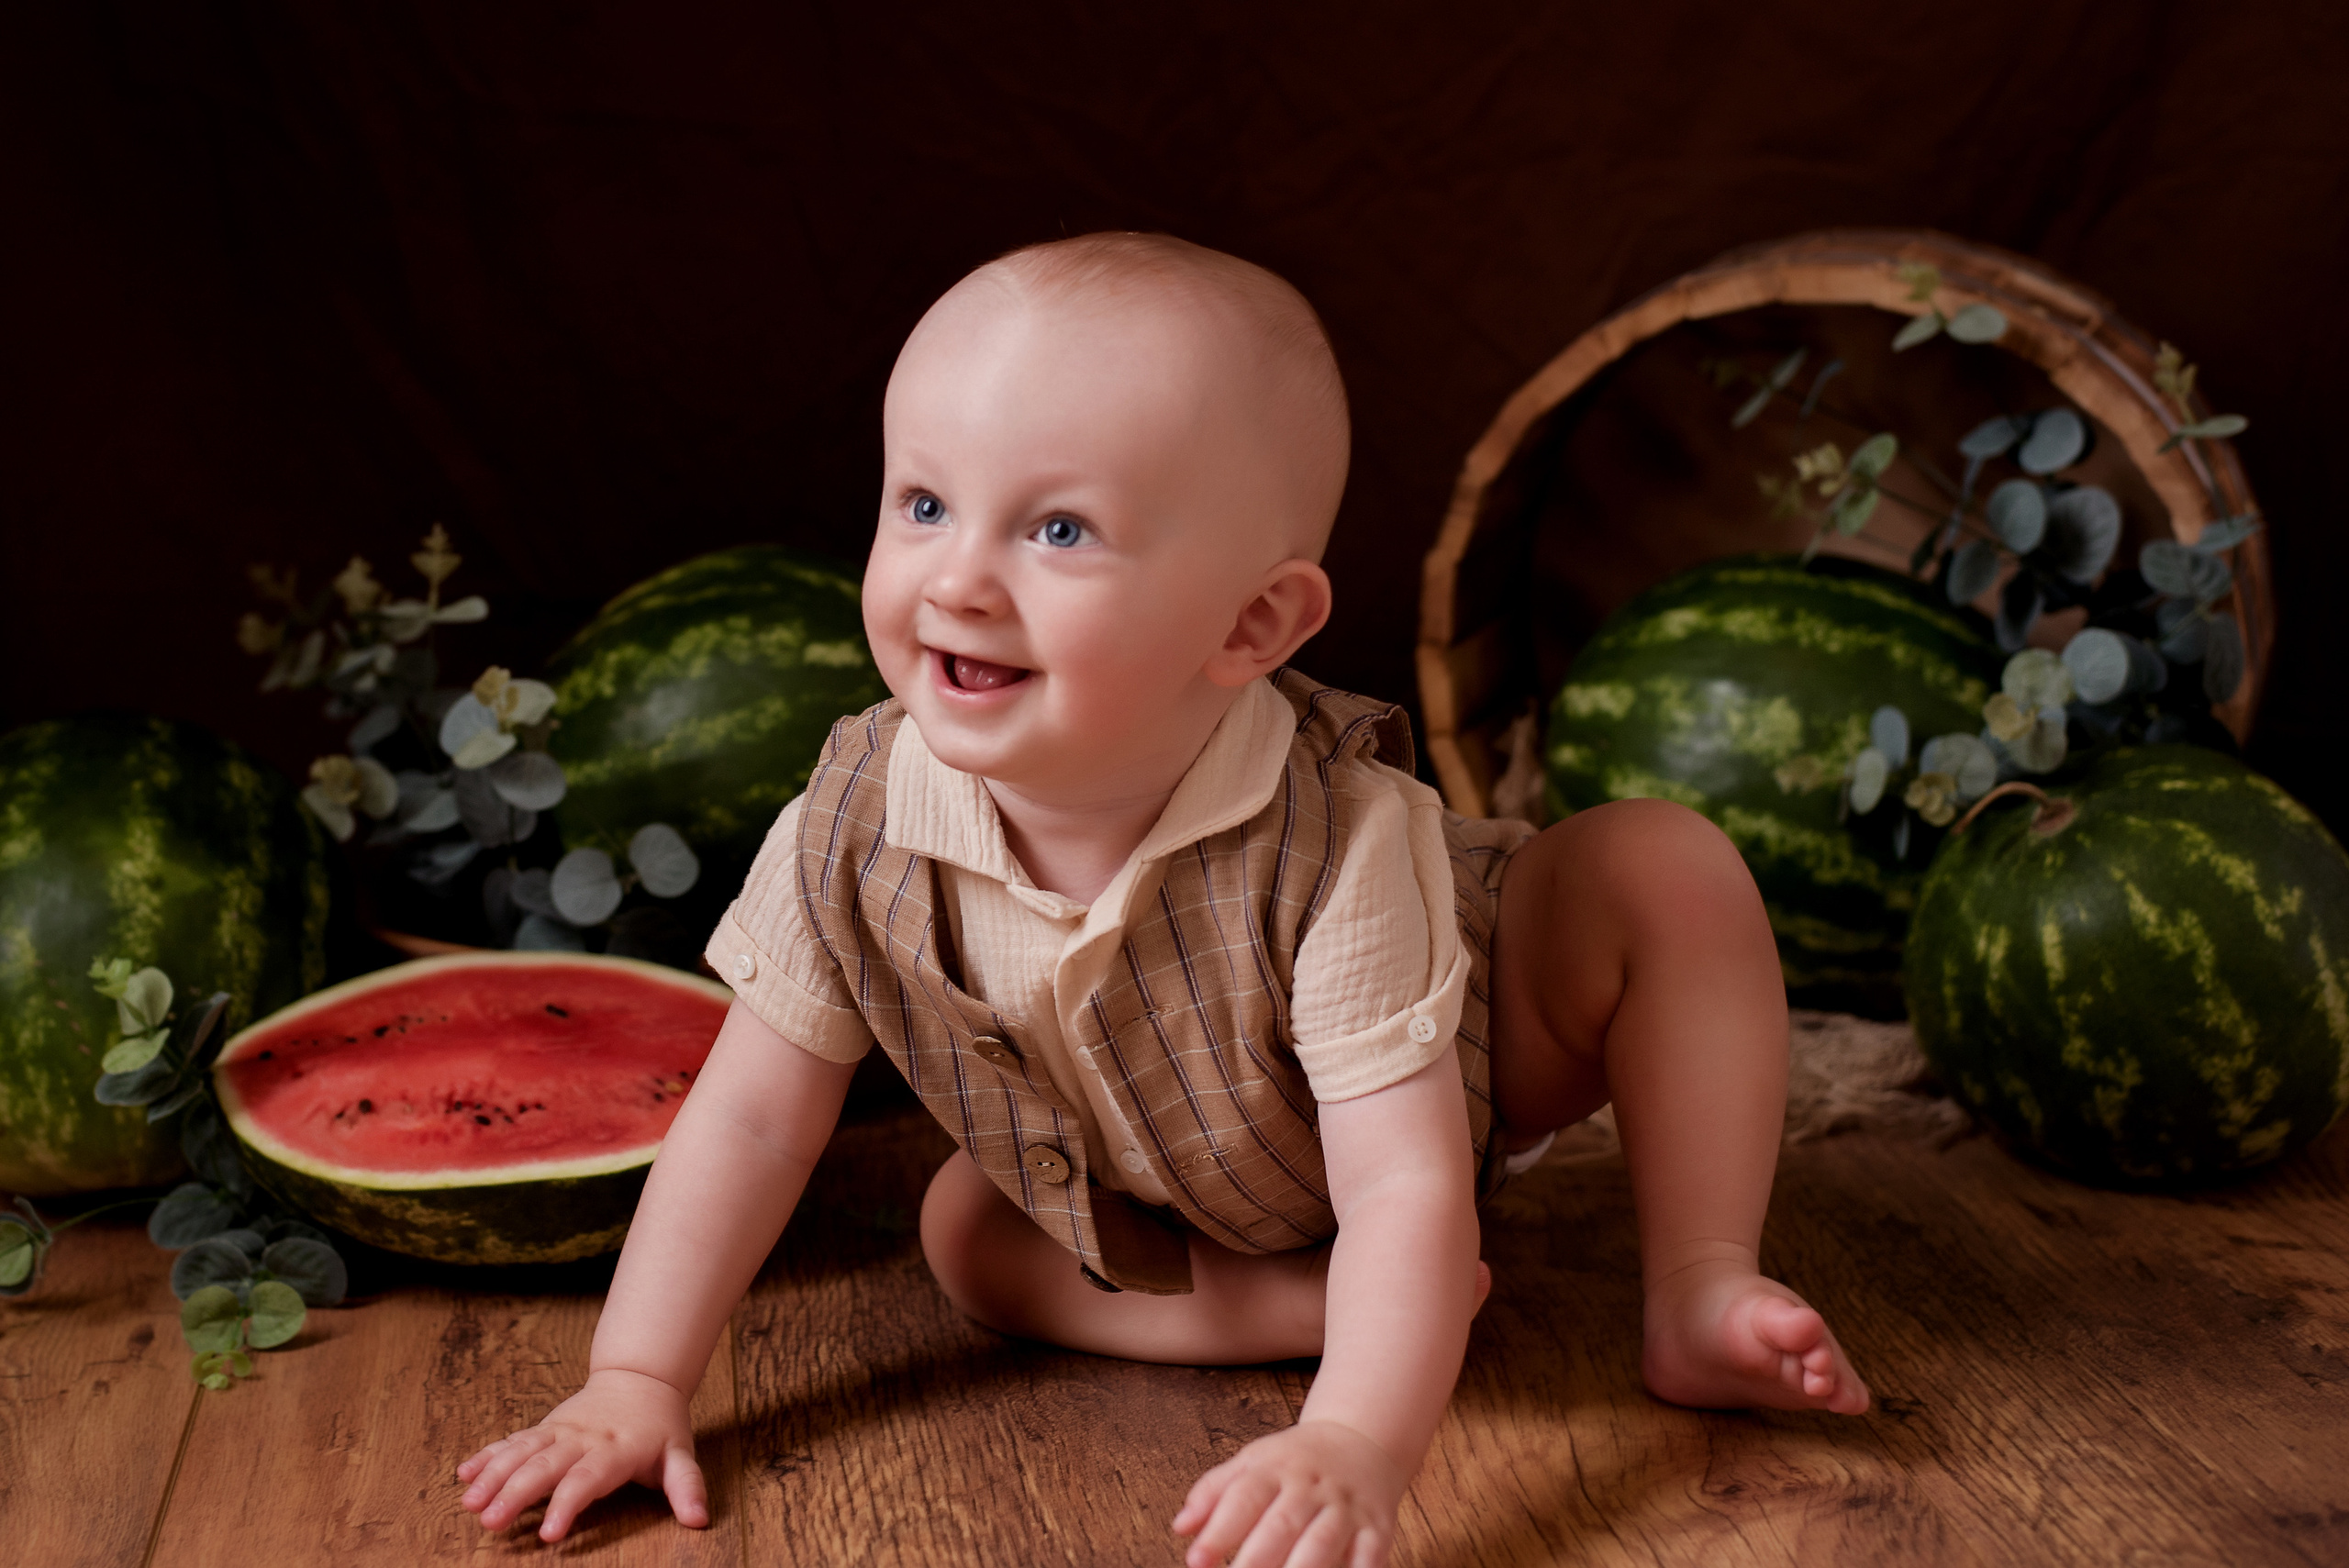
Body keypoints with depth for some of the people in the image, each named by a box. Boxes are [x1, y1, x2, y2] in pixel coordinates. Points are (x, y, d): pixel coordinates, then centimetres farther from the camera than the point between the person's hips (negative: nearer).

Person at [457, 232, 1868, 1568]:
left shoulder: (1338, 843, -43)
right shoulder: (856, 827, -32)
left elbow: (1406, 1184, -43)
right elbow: (752, 1117, -20)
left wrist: (1355, 1447, -58)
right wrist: (636, 1384, -24)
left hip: (1452, 1078, -3)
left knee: (1665, 867, -22)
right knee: (967, 1232, -15)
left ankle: (1702, 1290, -16)